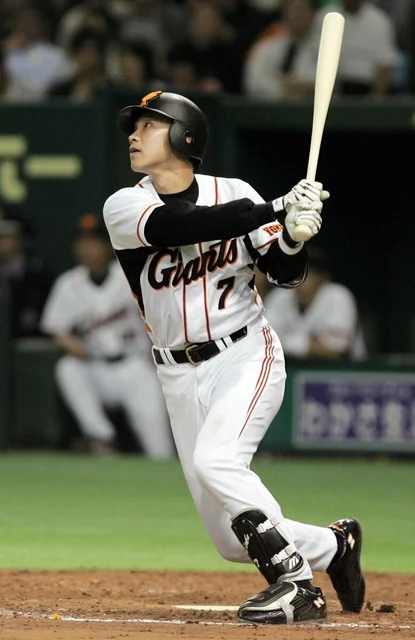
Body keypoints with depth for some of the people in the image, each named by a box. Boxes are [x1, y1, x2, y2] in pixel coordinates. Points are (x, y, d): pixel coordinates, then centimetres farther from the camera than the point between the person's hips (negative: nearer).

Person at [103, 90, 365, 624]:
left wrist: (294, 234, -24)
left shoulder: (235, 195, -3)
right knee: (233, 539, 0)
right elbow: (188, 226, -23)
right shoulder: (124, 208, -5)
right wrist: (277, 210, -29)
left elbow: (286, 274, -2)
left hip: (247, 357, -3)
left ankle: (295, 585, -19)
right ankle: (334, 547, 25)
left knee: (215, 460, -30)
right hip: (180, 376, 3)